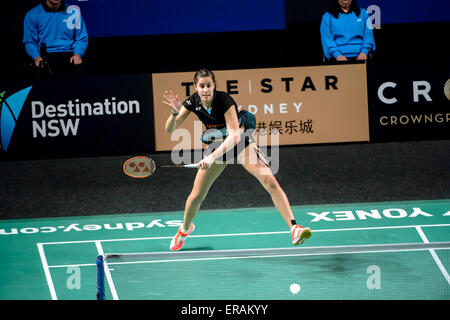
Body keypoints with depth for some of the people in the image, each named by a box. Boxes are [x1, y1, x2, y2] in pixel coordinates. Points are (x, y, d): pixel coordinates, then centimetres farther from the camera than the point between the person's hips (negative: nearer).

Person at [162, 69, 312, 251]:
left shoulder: (224, 100, -30)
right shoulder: (193, 102, -16)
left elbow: (234, 135, -35)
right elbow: (170, 129, -12)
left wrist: (212, 157, -46)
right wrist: (174, 113, -33)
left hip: (241, 141, -4)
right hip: (217, 144, 4)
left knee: (270, 181, -25)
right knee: (196, 195, 3)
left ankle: (294, 228, -28)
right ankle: (185, 229, 35)